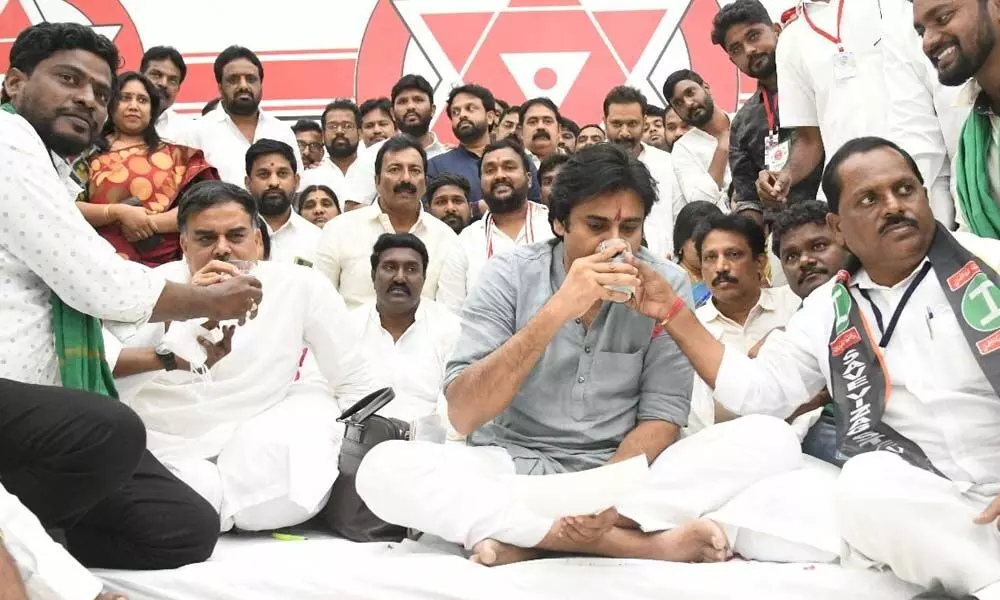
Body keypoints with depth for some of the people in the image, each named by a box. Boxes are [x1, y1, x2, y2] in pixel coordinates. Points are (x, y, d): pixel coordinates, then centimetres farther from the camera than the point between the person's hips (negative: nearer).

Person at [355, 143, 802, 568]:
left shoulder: (666, 284, -3)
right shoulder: (511, 274, -7)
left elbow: (661, 417, -4)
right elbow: (462, 415, -17)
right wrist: (556, 312, -28)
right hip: (512, 467, 0)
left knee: (771, 439, -21)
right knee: (382, 468, -28)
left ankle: (526, 540, -25)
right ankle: (648, 543, -26)